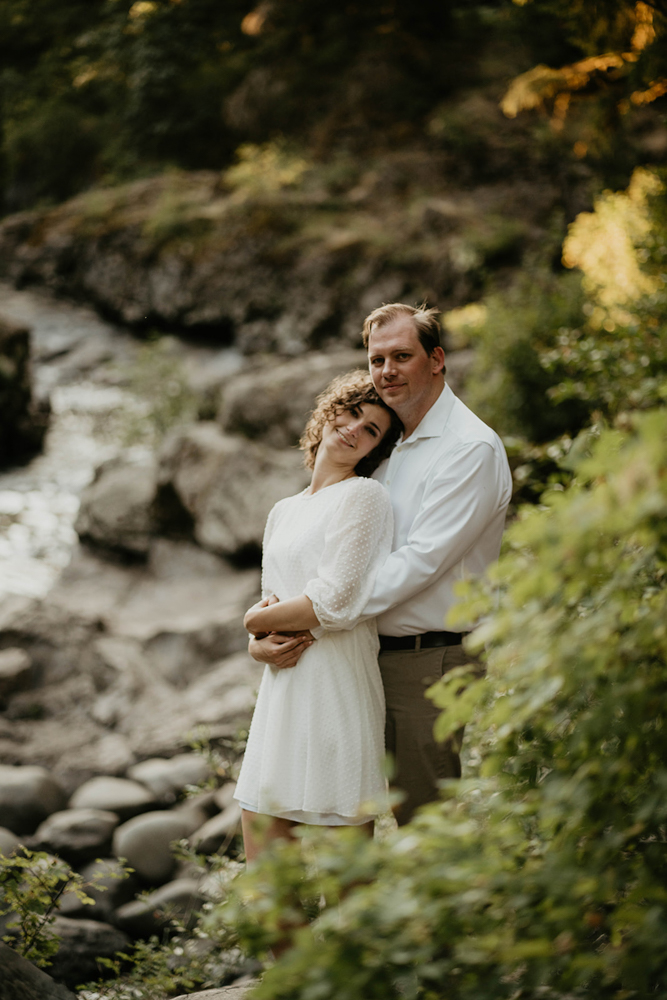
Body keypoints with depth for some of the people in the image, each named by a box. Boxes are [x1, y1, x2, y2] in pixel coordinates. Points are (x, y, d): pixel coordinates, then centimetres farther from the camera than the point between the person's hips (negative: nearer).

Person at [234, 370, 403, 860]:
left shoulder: (363, 495, -6)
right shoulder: (284, 511, 19)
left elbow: (335, 604, -15)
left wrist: (257, 619, -1)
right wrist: (268, 639, -3)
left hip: (336, 687, -8)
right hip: (281, 690, 8)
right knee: (261, 867, 9)